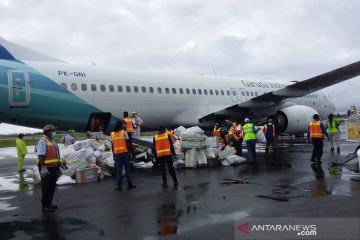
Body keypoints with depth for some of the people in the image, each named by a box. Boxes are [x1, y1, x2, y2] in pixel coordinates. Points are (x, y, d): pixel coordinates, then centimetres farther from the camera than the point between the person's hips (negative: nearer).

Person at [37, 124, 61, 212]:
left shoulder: (52, 141, 16)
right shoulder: (43, 142, -13)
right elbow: (41, 156, -21)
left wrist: (58, 166, 22)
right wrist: (43, 168, -26)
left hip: (53, 168, 9)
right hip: (47, 169, -9)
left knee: (52, 187, 14)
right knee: (46, 188, -2)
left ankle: (49, 203, 25)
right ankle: (45, 206, 5)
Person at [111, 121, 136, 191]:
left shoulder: (112, 134, 5)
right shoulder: (124, 133, -5)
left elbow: (112, 146, 6)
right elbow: (127, 143, -8)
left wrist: (113, 154, 14)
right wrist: (129, 151, 0)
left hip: (117, 153, 3)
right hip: (124, 152, -3)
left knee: (118, 170, 6)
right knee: (127, 169, 6)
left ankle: (119, 186, 5)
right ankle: (130, 185, 11)